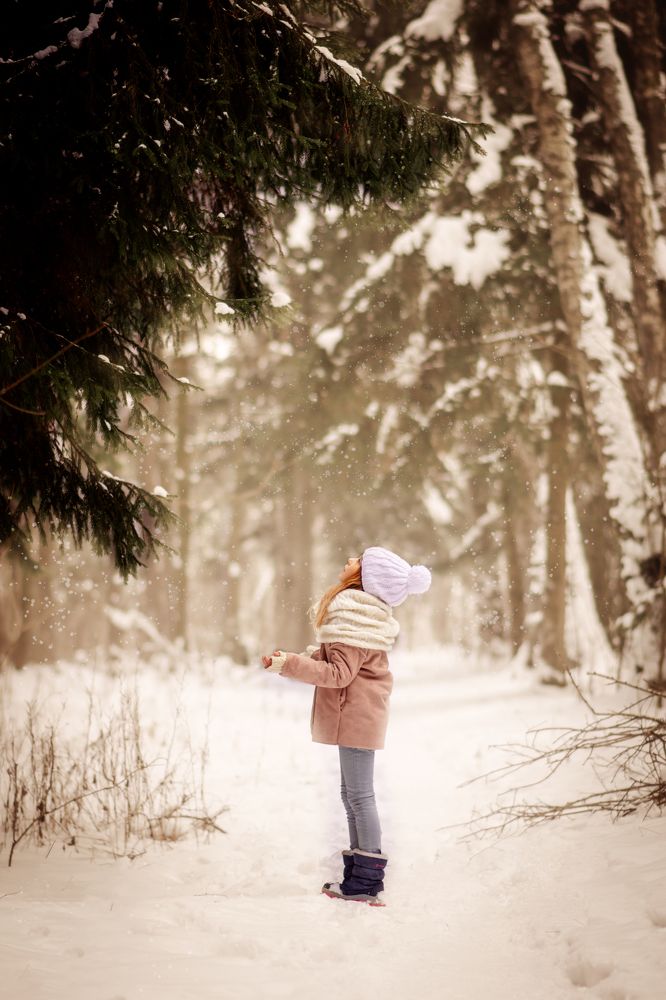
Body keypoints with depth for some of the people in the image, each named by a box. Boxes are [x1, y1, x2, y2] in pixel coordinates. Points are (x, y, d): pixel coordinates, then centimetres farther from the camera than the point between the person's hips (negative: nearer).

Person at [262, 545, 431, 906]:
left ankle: (368, 882, 1)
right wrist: (295, 659, 9)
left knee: (359, 794, -5)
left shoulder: (356, 616, -21)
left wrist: (289, 664, -22)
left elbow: (338, 673, -22)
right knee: (352, 793, 16)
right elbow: (339, 659, 17)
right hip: (357, 713, 11)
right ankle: (359, 876, 23)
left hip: (358, 714, -11)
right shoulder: (361, 610, 11)